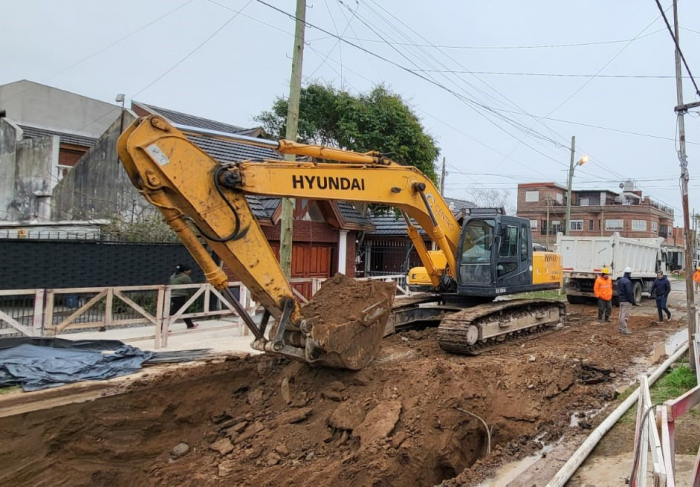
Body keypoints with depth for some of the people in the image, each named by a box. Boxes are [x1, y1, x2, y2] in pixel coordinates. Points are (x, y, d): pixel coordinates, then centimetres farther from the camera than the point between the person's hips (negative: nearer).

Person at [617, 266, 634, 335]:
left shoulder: (620, 280, 11)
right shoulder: (627, 282, -20)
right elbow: (629, 292, -22)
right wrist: (631, 300, -14)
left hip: (621, 300, 9)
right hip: (626, 301, -9)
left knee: (621, 314, 14)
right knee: (625, 315, -8)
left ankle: (621, 328, 22)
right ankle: (624, 329, -7)